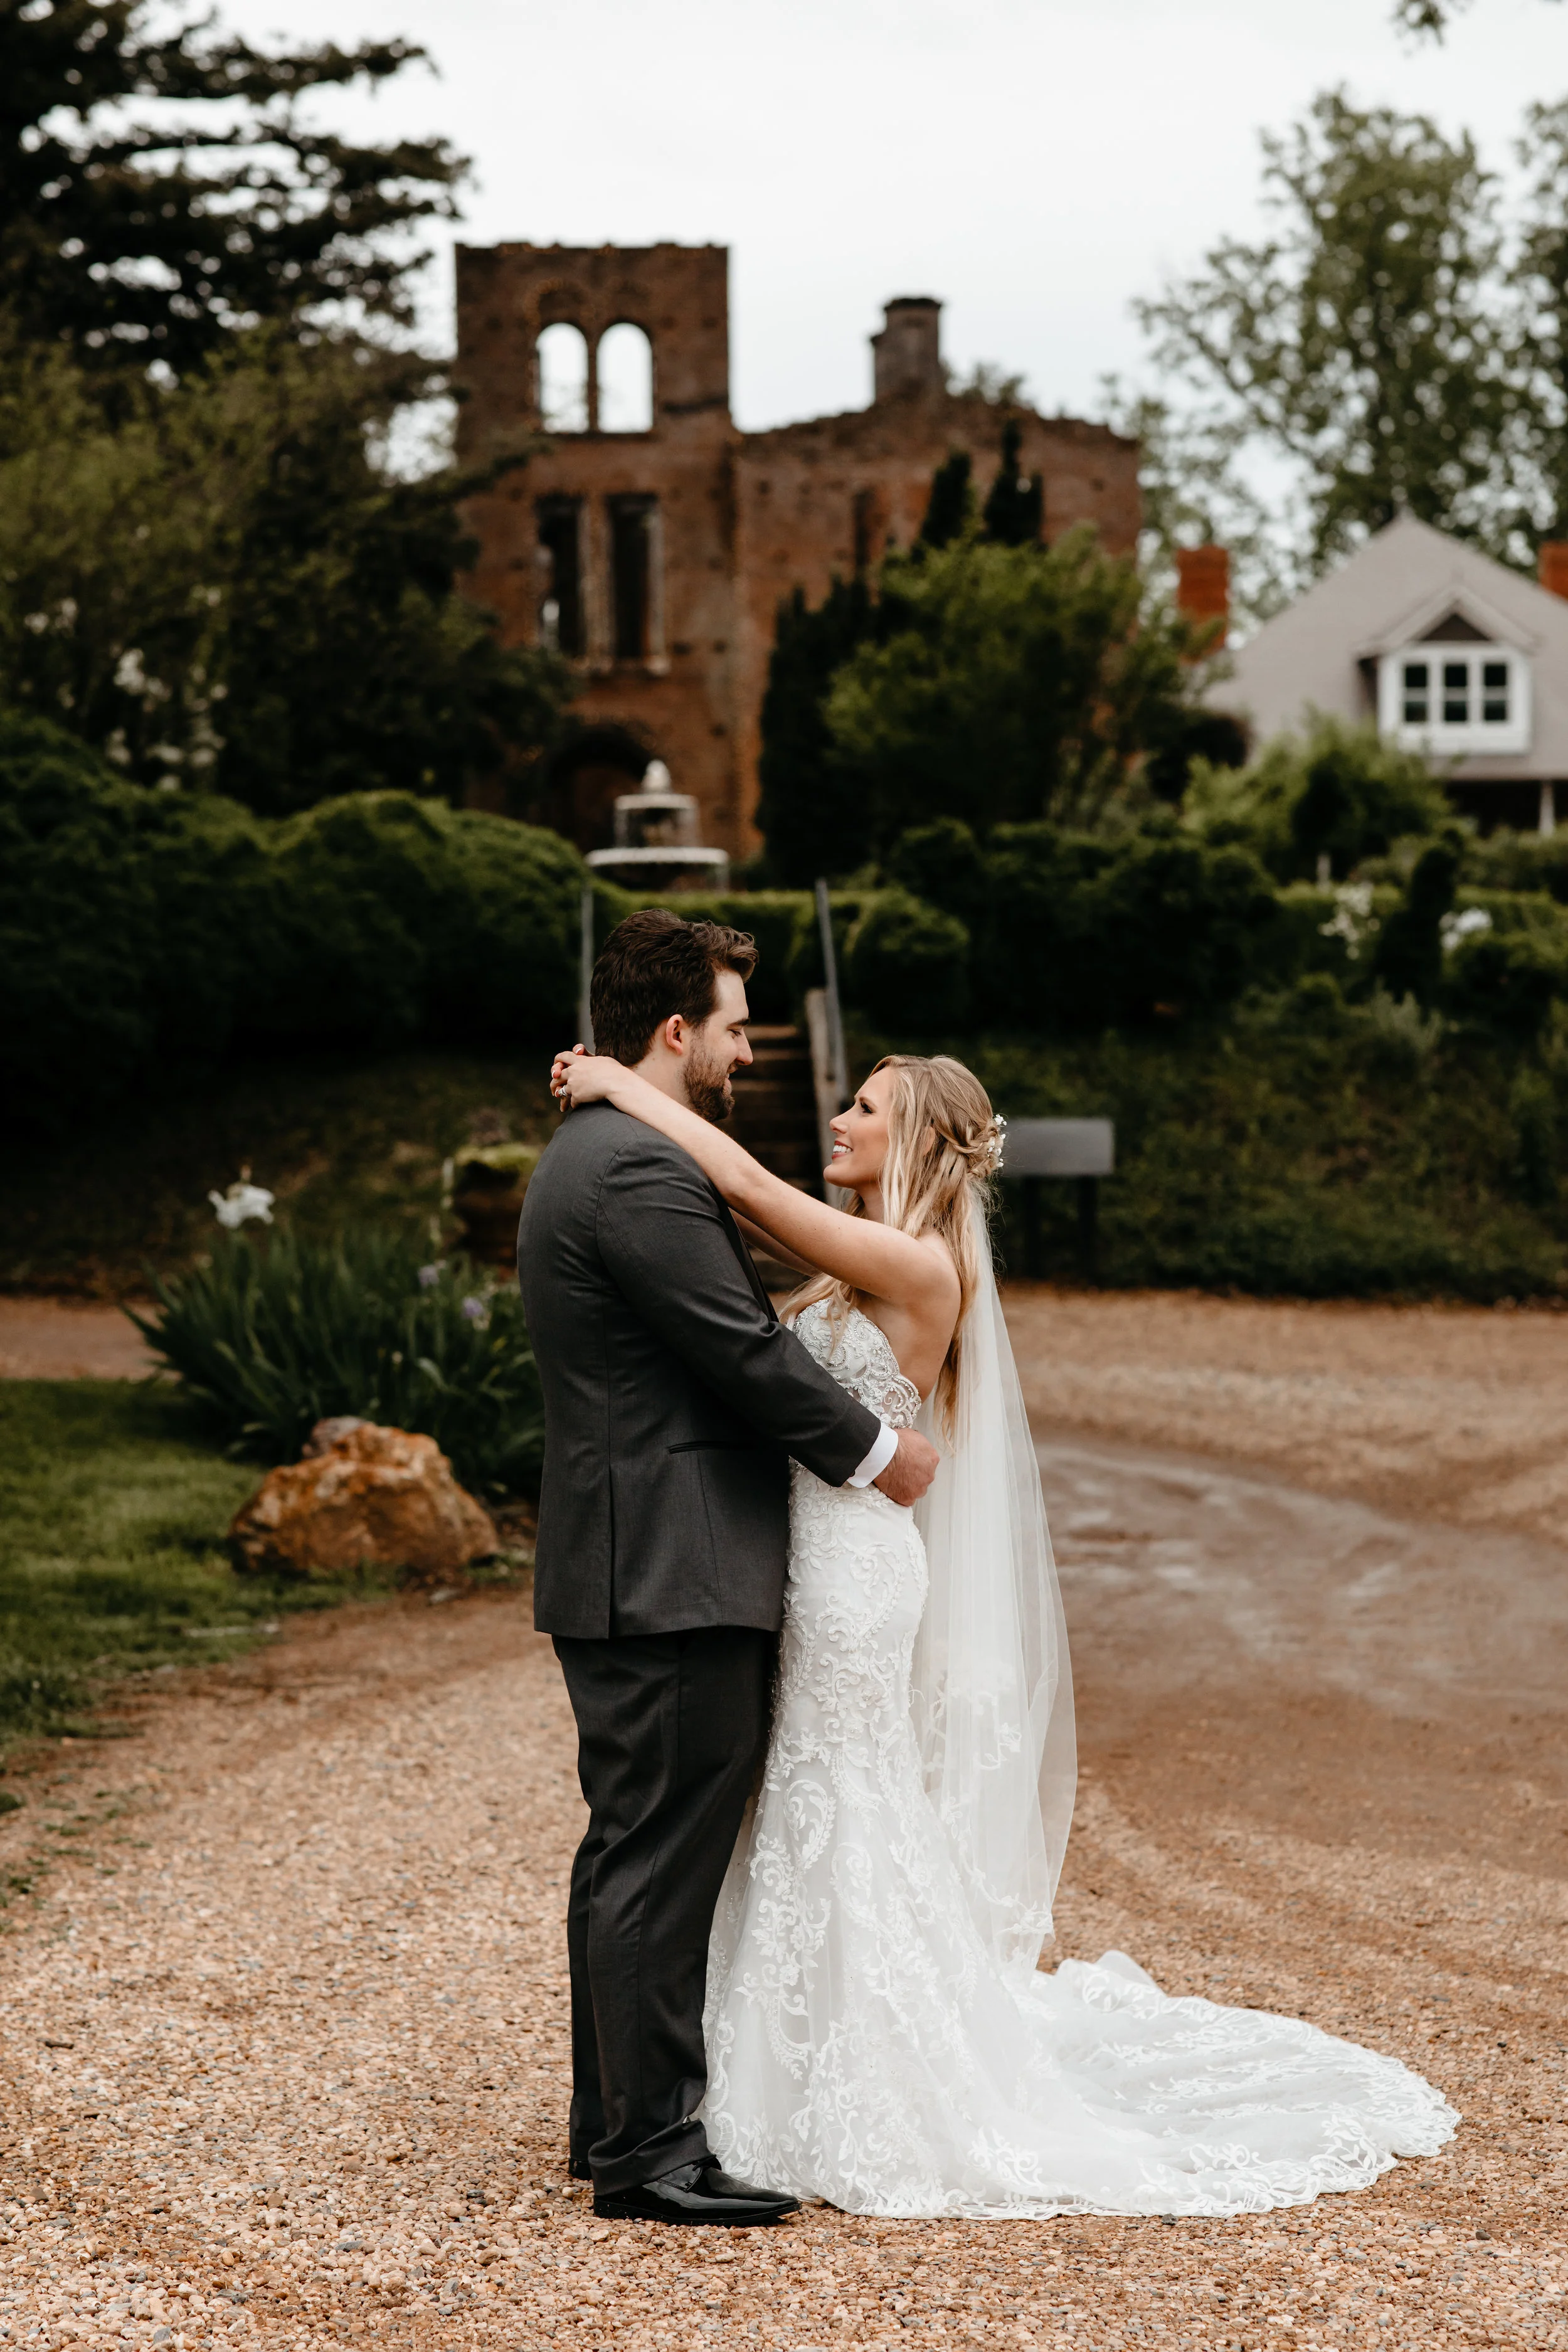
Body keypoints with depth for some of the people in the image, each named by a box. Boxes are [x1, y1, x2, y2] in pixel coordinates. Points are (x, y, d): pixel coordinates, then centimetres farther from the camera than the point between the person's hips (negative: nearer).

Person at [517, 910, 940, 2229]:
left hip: (629, 1568, 11)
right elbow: (744, 1352, -18)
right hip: (672, 1577, -11)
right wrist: (878, 1453, -5)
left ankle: (614, 2119, 23)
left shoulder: (591, 1156, 18)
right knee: (663, 1862, -6)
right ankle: (648, 2150, -2)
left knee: (632, 1856, 15)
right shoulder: (644, 1171, -17)